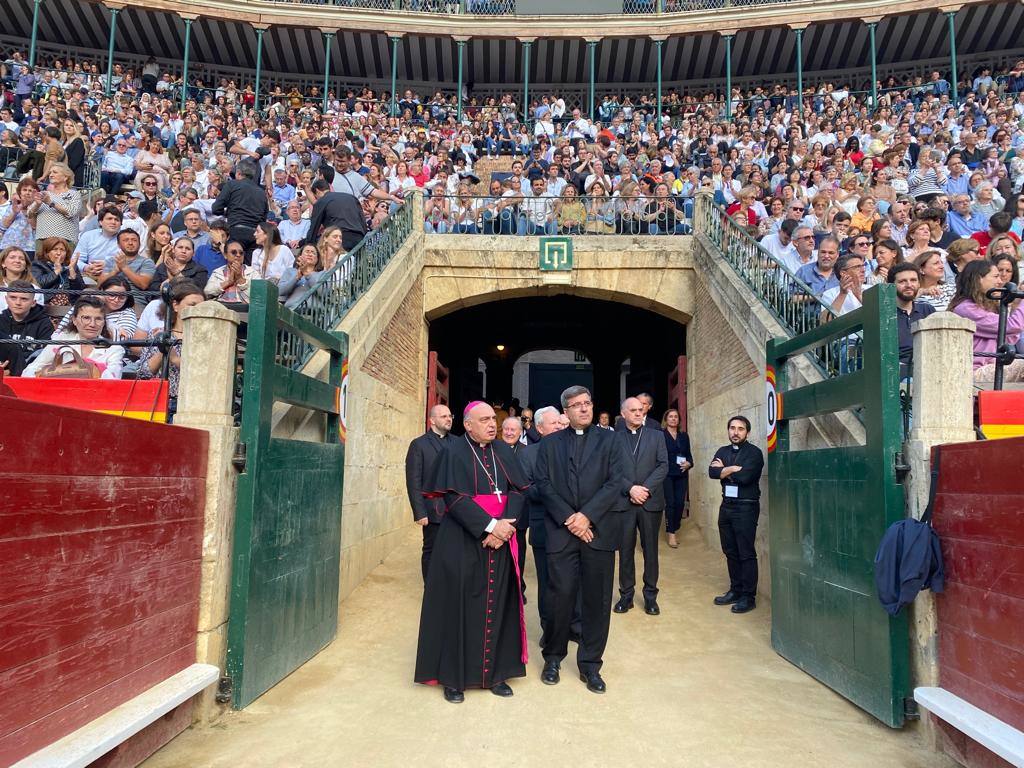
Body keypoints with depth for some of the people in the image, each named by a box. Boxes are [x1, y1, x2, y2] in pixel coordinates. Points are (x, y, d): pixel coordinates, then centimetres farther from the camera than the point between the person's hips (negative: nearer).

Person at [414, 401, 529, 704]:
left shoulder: (504, 451, 8)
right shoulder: (454, 453, -6)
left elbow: (518, 491, 3)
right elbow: (454, 497, -15)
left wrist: (506, 526, -13)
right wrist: (490, 525, -20)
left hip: (500, 541, 4)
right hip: (463, 542, -4)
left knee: (497, 605, 7)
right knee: (460, 606, 2)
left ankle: (494, 672, 19)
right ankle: (453, 677, 15)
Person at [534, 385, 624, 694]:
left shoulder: (608, 439, 8)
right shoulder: (550, 444, 10)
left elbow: (615, 481, -2)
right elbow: (543, 483, 1)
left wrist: (587, 515, -11)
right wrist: (568, 518, -10)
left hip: (599, 530, 0)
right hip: (561, 530, 0)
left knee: (597, 599, 4)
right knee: (561, 595, 1)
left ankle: (590, 665, 19)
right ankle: (553, 657, 22)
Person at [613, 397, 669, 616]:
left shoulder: (656, 436, 9)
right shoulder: (614, 438, 5)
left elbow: (663, 465, 0)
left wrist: (646, 489, -11)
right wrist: (630, 488, -14)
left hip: (651, 501, 1)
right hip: (623, 502, -1)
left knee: (651, 550, 7)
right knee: (625, 550, 6)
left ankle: (650, 596, 17)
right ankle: (626, 594, 16)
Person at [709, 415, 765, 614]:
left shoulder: (754, 452, -7)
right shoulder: (723, 451, 11)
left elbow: (745, 477, -21)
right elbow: (712, 472, -5)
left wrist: (724, 470, -6)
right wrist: (733, 469, -16)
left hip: (746, 508, -6)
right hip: (726, 506, 6)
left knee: (746, 553, -2)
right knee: (730, 552, 12)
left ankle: (749, 596, 6)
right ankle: (735, 590, 23)